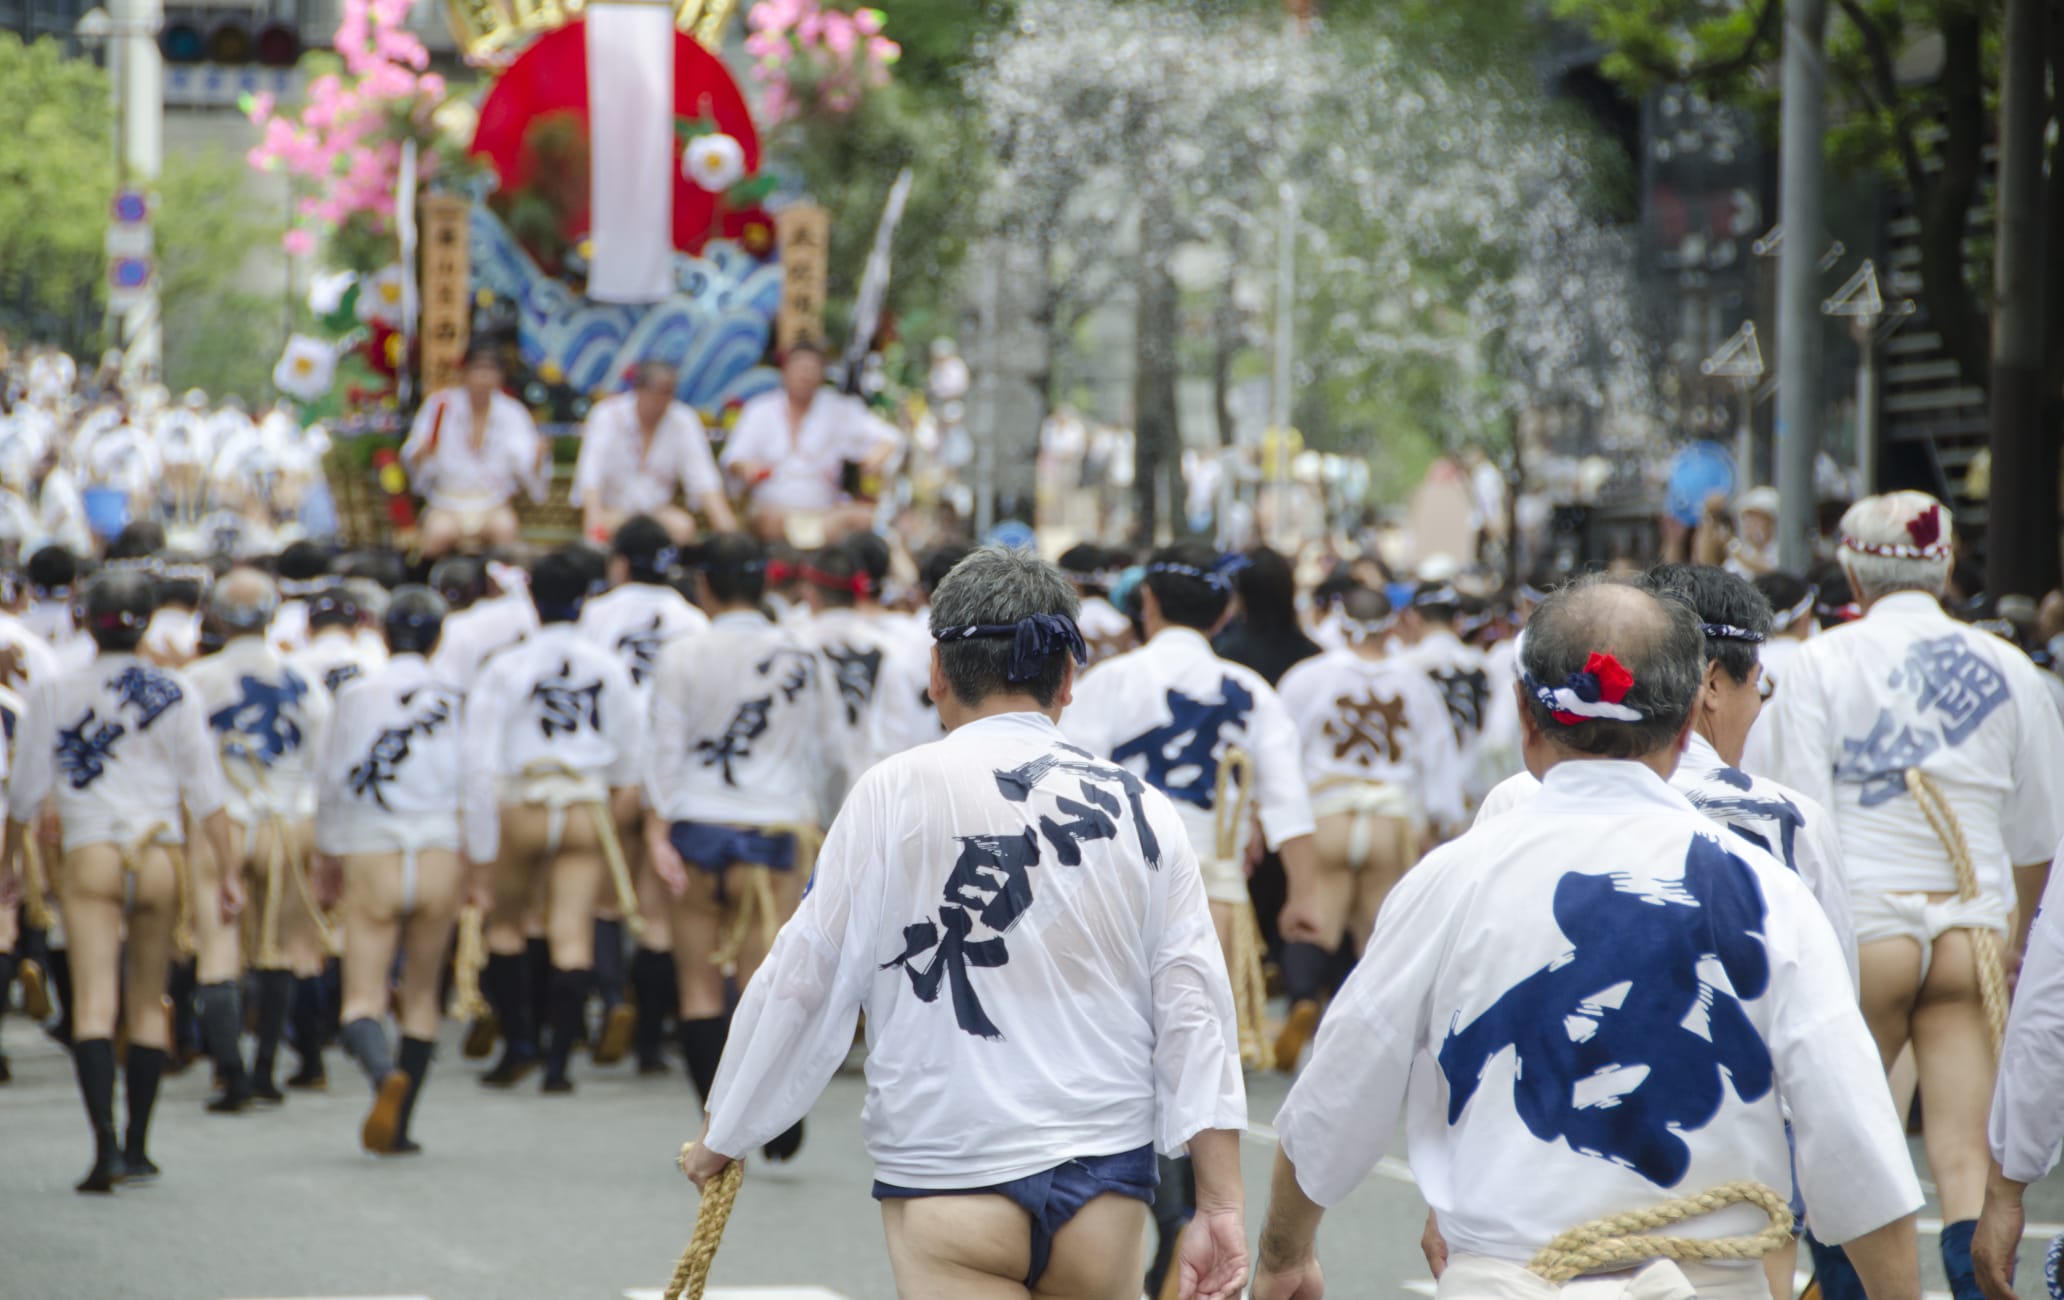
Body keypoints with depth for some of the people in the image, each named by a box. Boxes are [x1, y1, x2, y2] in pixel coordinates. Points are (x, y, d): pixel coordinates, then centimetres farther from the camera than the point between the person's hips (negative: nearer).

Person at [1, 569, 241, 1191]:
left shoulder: (54, 696, 2)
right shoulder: (179, 694, 4)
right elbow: (206, 790, 2)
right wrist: (227, 872, 5)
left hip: (90, 859, -2)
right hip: (161, 859, 2)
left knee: (94, 1002, -10)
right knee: (148, 1004, 15)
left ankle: (106, 1145, -27)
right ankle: (137, 1149, 21)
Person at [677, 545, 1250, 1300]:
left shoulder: (898, 793, -4)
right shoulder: (1141, 811, 4)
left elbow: (806, 979, -1)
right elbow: (1194, 1010, 0)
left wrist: (724, 1136, 12)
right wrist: (1220, 1206, 1)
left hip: (950, 1181, -3)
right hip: (1104, 1187, 3)